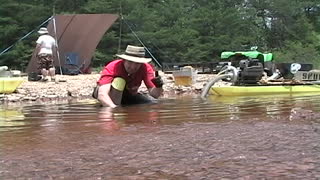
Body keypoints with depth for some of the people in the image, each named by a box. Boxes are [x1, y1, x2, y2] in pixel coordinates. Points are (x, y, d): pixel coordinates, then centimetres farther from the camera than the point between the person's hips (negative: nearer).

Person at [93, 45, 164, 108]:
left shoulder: (146, 68, -23)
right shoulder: (111, 68, -34)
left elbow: (154, 94, -27)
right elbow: (102, 95, -49)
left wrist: (158, 87, -50)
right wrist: (114, 108, -67)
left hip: (130, 95, 5)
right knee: (119, 81, -34)